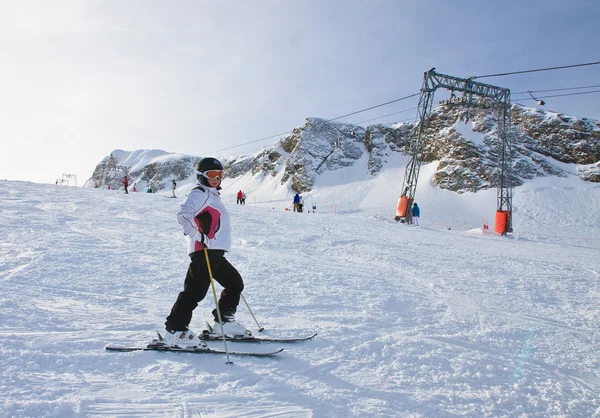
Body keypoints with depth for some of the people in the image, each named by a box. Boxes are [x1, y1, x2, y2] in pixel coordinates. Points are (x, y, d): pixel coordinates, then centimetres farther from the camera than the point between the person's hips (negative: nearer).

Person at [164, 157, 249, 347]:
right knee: (195, 290, -12)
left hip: (215, 252, 10)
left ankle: (224, 322, 23)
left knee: (235, 283, 15)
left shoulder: (212, 196, 26)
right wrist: (198, 236, -25)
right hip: (204, 251, -10)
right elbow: (184, 214, -22)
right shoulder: (200, 193, -6)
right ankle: (175, 330, -5)